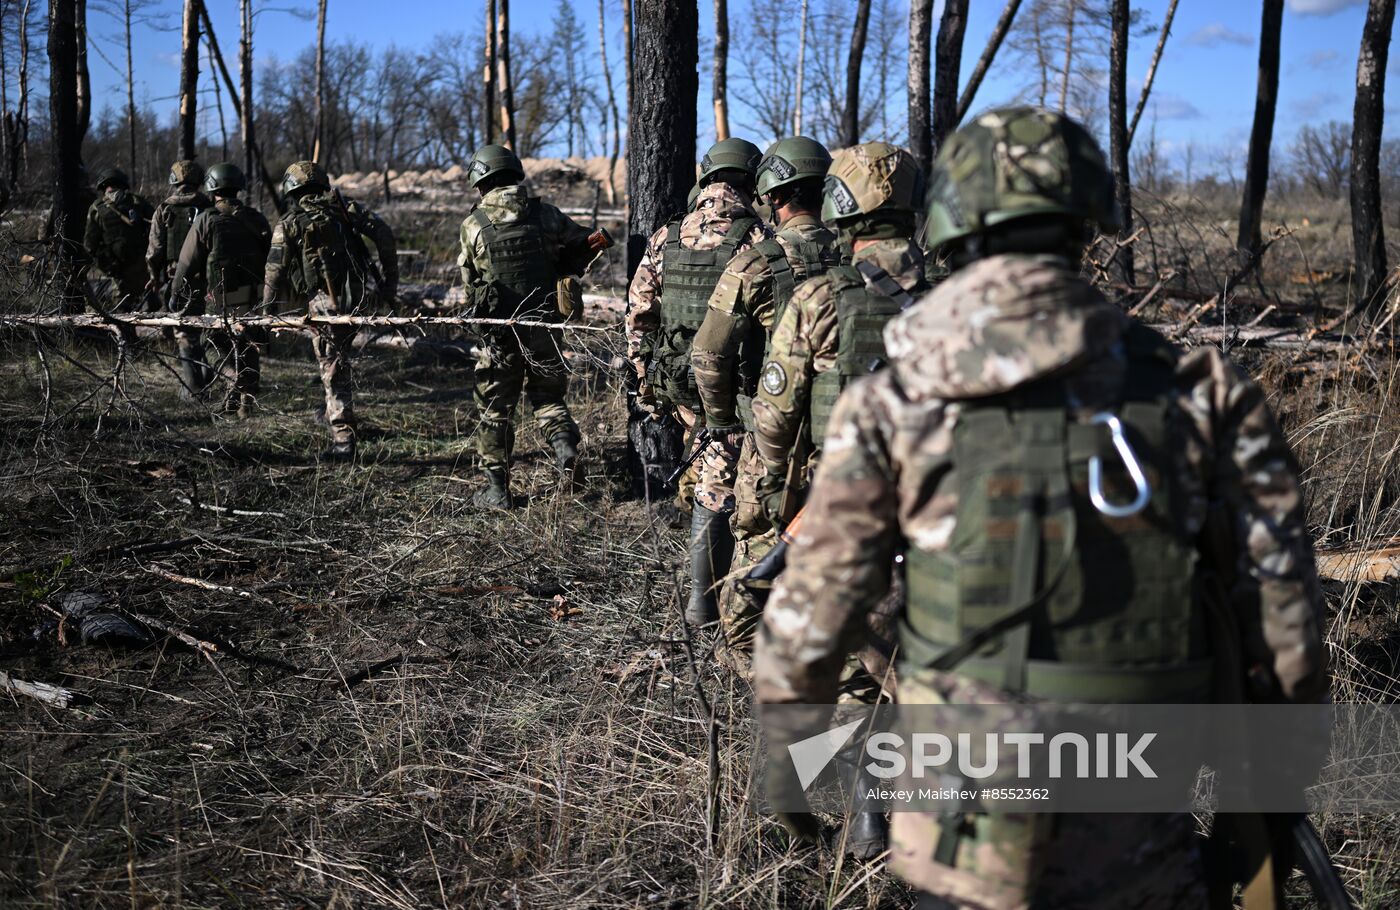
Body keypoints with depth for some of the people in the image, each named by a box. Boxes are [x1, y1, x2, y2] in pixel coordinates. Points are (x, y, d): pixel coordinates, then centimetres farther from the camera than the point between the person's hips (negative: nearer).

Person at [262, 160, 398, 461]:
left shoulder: (289, 224, 5)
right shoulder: (347, 208, 13)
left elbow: (276, 271, 0)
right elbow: (384, 235, 3)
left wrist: (266, 310, 6)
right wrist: (390, 282, 6)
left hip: (327, 304, -4)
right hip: (363, 298, 4)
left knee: (334, 370, 3)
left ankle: (343, 441, 4)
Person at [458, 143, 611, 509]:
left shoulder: (474, 225, -7)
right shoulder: (545, 215, -3)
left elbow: (469, 279, 2)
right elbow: (584, 245, 5)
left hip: (500, 331, -2)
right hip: (544, 325, 2)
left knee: (495, 409, 10)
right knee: (547, 395, 19)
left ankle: (497, 489, 13)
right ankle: (565, 444, -7)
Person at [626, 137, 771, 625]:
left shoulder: (665, 239, 3)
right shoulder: (759, 240, -10)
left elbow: (638, 316, 6)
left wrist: (646, 382, 14)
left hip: (678, 382, 5)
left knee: (711, 470, 23)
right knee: (719, 488, 1)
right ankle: (704, 599, 6)